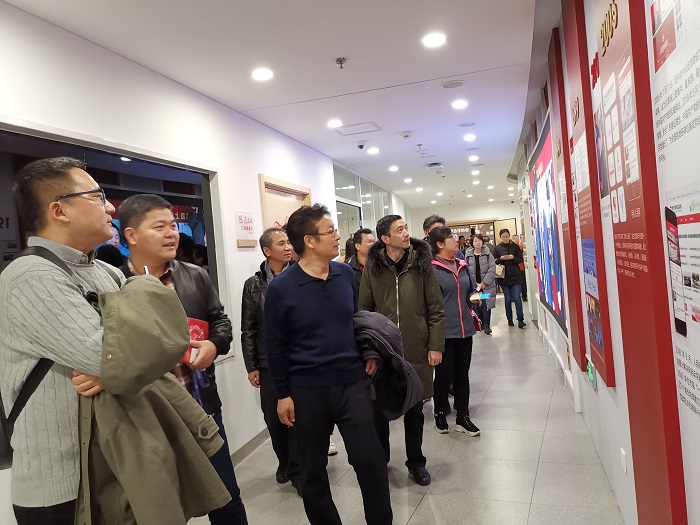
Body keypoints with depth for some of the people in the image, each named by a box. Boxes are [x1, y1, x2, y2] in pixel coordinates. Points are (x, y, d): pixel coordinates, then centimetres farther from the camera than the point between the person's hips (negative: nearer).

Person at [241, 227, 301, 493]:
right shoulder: (254, 285, 2)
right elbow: (248, 329, 4)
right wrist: (251, 366, 1)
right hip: (269, 364, 1)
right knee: (273, 418, 11)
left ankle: (297, 468, 23)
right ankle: (284, 462, 35)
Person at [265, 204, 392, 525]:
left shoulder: (345, 273, 0)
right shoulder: (281, 288, -12)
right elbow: (276, 346, -6)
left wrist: (369, 353, 9)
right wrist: (283, 394, -4)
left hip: (352, 383, 2)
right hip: (307, 390, -2)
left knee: (370, 459, 4)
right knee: (313, 468, 14)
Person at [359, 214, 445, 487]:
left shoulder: (421, 263, -3)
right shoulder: (373, 267, -3)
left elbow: (436, 309, -1)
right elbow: (364, 310, 3)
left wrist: (436, 346, -6)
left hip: (416, 350, 0)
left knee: (414, 409, 14)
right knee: (379, 408, 10)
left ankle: (415, 461, 34)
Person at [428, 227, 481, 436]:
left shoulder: (462, 266, 11)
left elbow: (472, 289, 24)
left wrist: (475, 298, 3)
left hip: (464, 328, 7)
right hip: (443, 331, -6)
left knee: (462, 374, 14)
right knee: (444, 374, 4)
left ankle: (463, 417, 26)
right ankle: (440, 413, 27)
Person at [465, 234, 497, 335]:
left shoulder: (488, 254, 0)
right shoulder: (468, 256, 2)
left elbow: (492, 269, -6)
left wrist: (484, 283, -13)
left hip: (487, 285, -1)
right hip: (474, 286, 1)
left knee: (486, 305, -2)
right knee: (477, 305, 5)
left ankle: (487, 325, 7)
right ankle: (479, 323, 18)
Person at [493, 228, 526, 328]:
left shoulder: (515, 246, 3)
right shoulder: (497, 248, 4)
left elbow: (520, 260, 3)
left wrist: (513, 257, -15)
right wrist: (501, 258, -15)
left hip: (515, 276, -1)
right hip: (504, 277, 1)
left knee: (517, 298, -8)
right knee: (508, 299, 5)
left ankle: (520, 320, -2)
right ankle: (509, 319, 15)